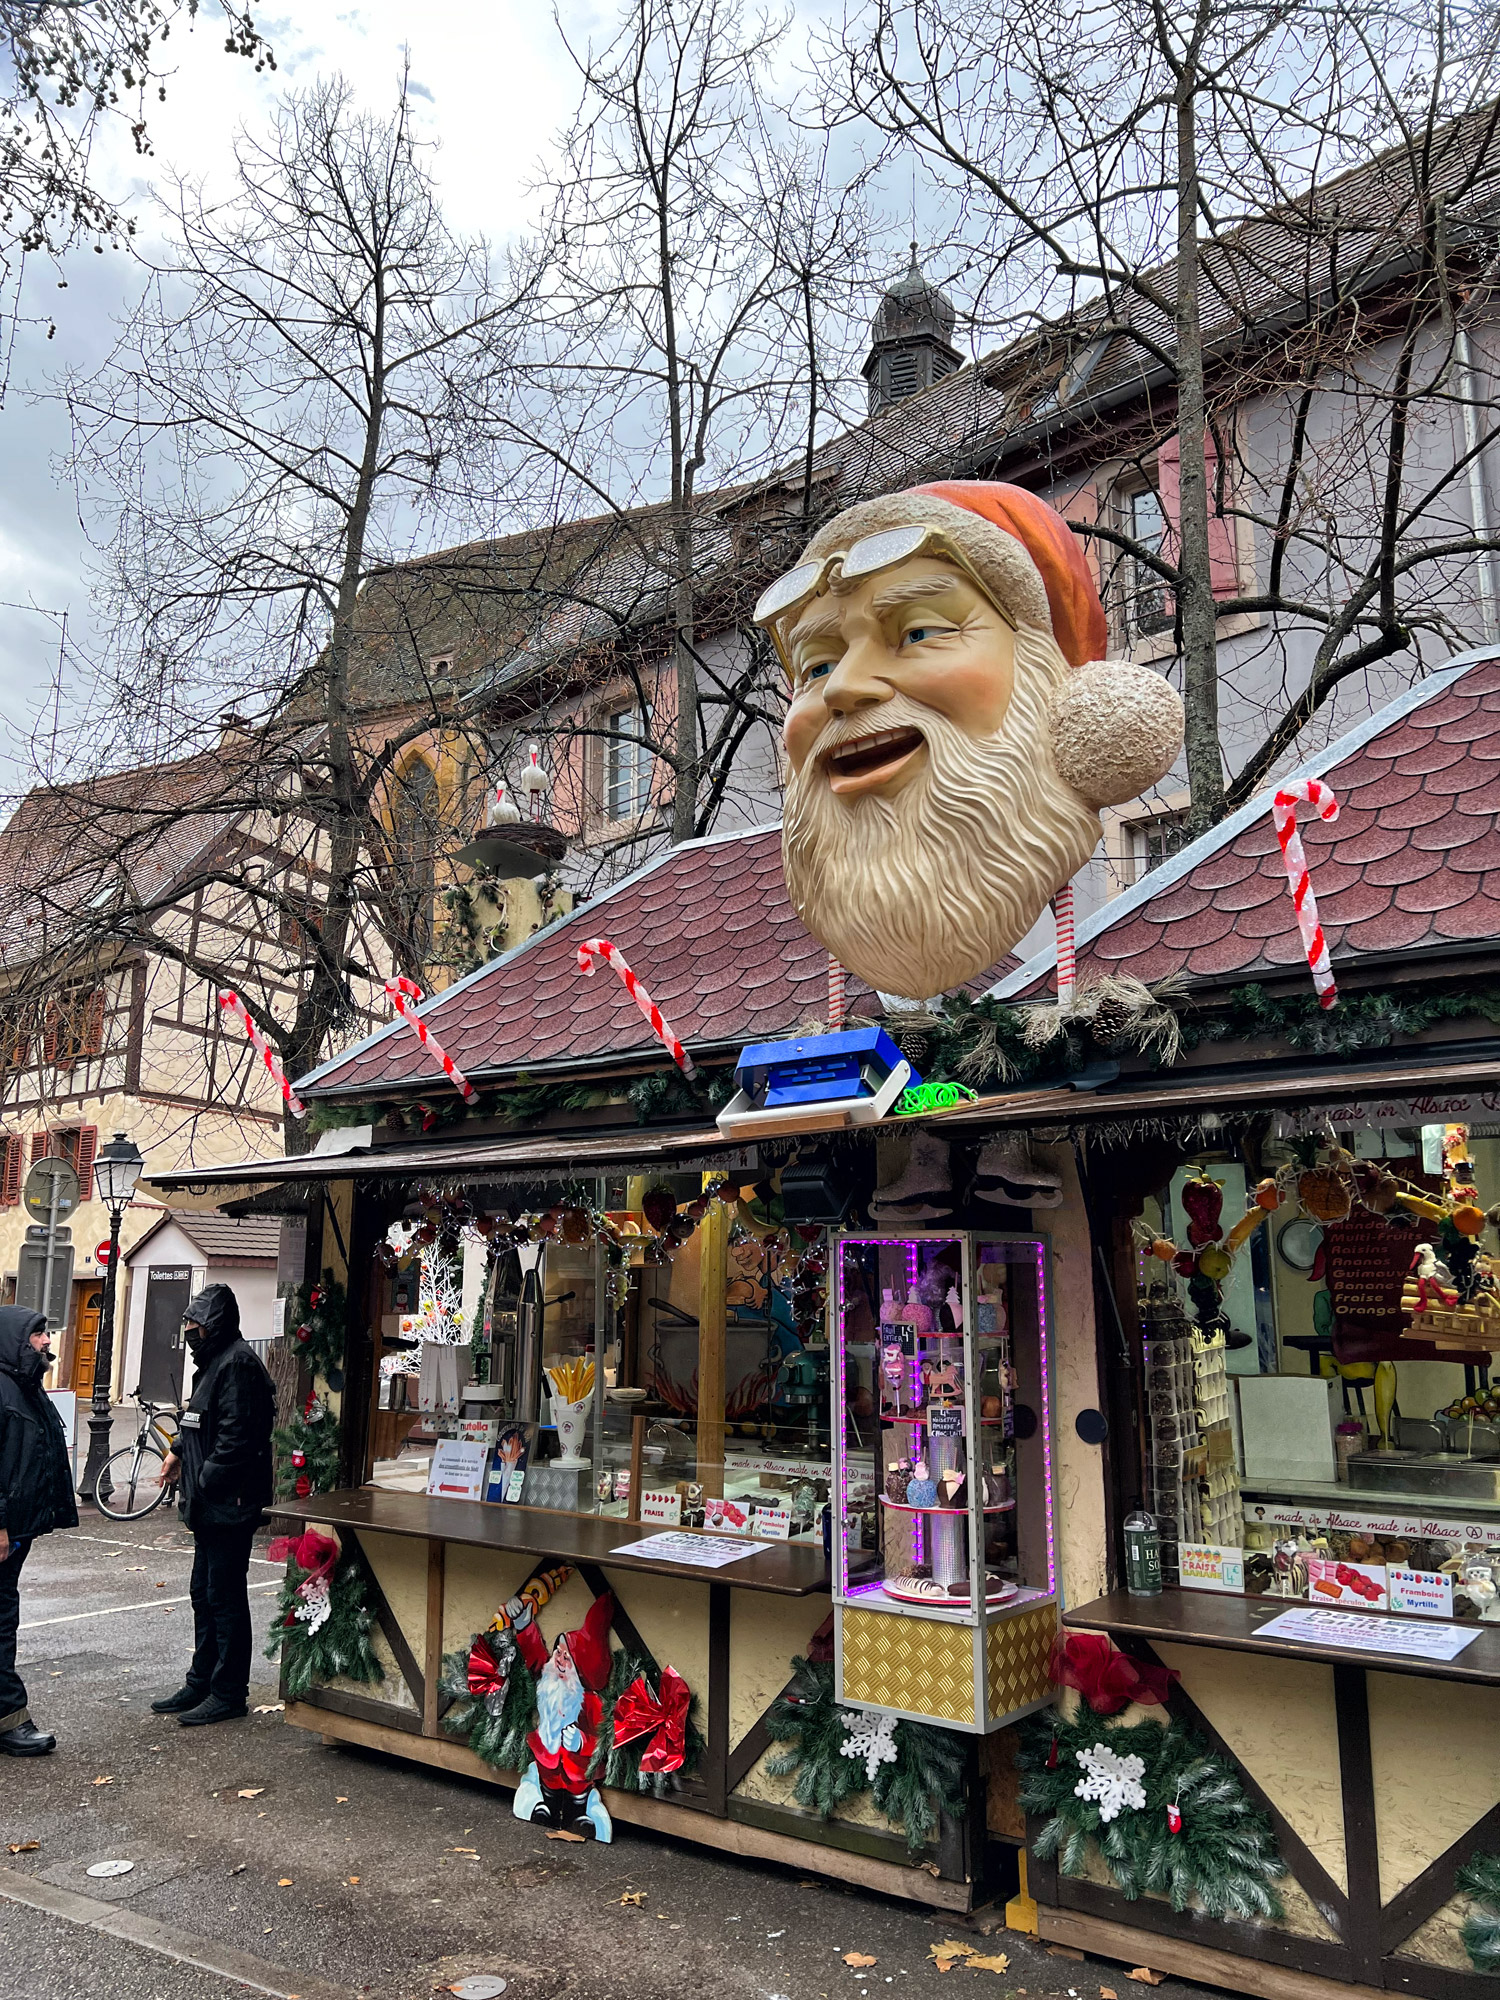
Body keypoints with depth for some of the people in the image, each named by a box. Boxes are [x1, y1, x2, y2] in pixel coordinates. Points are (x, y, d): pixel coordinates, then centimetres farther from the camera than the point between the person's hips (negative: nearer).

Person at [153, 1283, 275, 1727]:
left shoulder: (238, 1363, -17)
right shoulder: (214, 1361, 16)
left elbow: (236, 1436, -23)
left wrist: (205, 1483, -18)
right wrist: (180, 1451, 14)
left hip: (230, 1504, -11)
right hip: (210, 1506, 11)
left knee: (225, 1597, -2)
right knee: (204, 1594, 18)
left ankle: (229, 1694, 7)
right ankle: (201, 1683, 29)